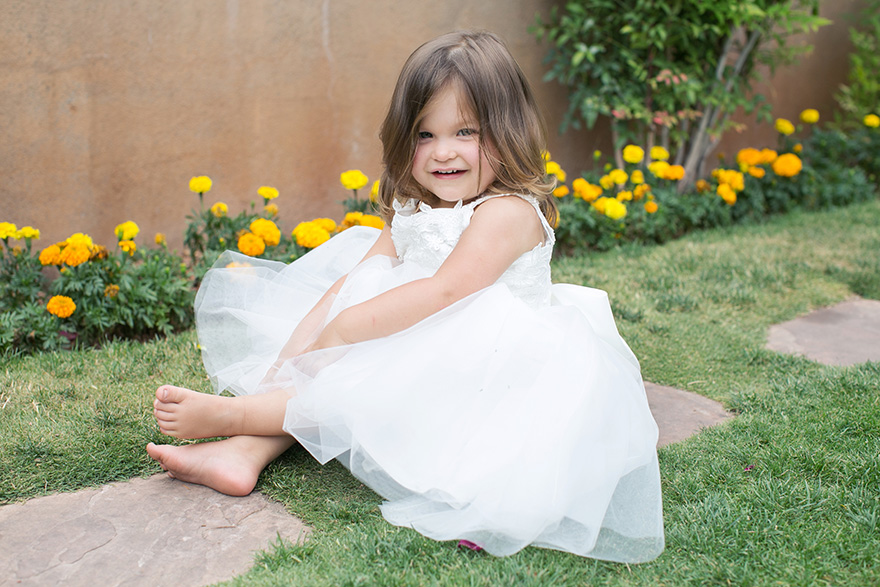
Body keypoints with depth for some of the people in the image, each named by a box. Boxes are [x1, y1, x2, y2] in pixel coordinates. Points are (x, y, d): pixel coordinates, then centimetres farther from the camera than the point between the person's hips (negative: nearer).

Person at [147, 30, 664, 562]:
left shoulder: (508, 212, -17)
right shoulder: (412, 212, 8)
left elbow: (444, 291, -28)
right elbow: (348, 286, 2)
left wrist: (343, 329, -29)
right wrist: (289, 360, -10)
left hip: (482, 374, -8)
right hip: (410, 359, 8)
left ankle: (232, 414, -20)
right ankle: (247, 453, -18)